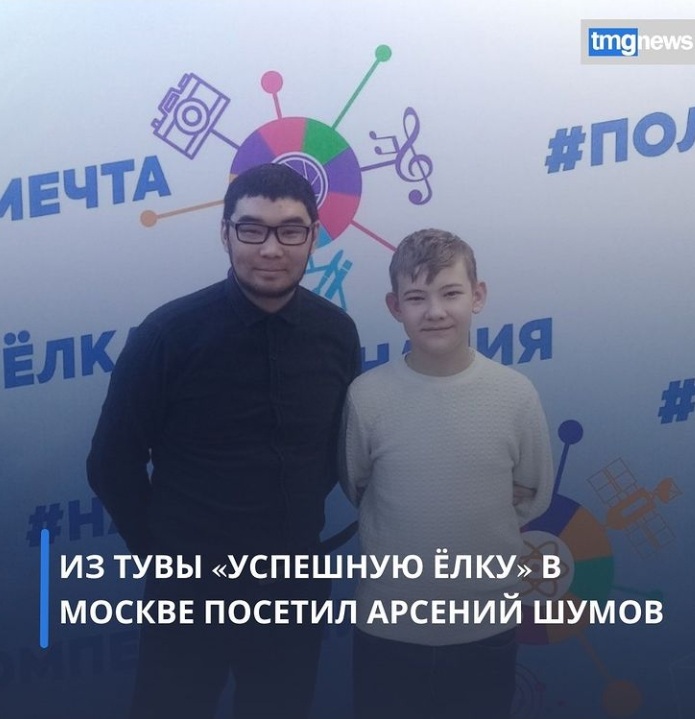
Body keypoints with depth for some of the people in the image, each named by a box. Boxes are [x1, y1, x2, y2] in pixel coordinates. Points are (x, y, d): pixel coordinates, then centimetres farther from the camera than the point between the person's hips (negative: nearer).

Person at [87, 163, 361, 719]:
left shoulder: (336, 334, -4)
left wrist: (297, 527, 9)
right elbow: (113, 465, -5)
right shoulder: (170, 333, -14)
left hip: (296, 590, 3)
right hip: (191, 592, -3)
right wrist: (166, 552, 1)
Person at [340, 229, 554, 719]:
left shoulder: (516, 394, -10)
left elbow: (534, 496, 2)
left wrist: (477, 528, -3)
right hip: (387, 626, 0)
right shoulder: (366, 395, -12)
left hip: (487, 628, 1)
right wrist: (408, 528, -2)